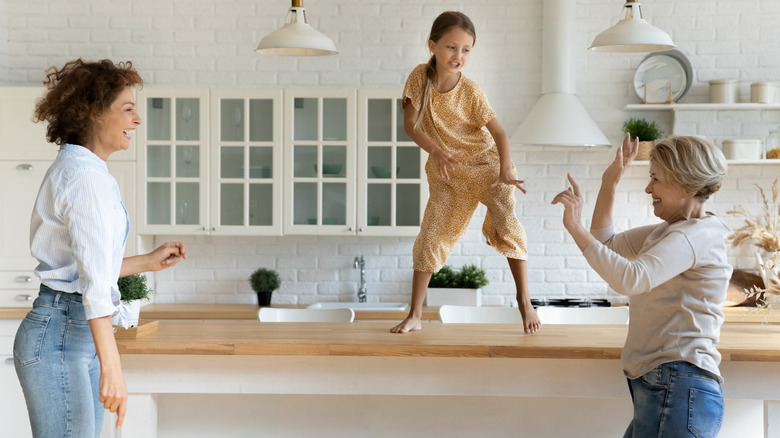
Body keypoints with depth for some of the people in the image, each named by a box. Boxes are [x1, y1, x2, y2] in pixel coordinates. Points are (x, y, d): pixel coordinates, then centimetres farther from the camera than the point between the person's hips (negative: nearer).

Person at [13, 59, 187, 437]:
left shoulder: (74, 168, 17)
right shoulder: (87, 175, -15)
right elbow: (93, 279, -22)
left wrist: (148, 262, 24)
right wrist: (111, 367, -25)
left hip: (78, 334, 10)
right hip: (60, 336, -10)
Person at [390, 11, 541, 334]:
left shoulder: (470, 91, -16)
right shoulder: (419, 77, -12)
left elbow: (499, 132, -14)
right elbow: (410, 124, -12)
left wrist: (505, 171, -28)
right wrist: (436, 151, -28)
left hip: (486, 164, -2)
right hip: (446, 174, 2)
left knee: (507, 223, -20)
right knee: (429, 239, 1)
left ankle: (524, 301, -6)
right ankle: (415, 316, 11)